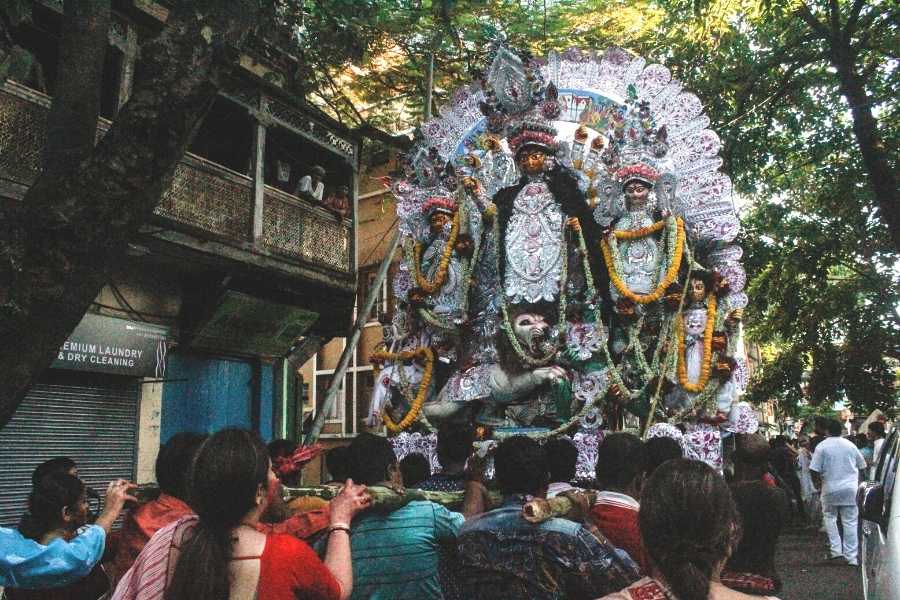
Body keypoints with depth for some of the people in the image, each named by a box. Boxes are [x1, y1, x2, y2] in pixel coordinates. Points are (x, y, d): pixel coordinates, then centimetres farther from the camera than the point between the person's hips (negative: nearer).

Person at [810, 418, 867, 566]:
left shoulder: (821, 447, -6)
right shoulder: (851, 445, 4)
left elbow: (814, 470, -10)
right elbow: (862, 465, 14)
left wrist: (818, 482, 8)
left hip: (830, 489, -2)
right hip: (850, 488, 2)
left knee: (830, 517, 16)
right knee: (850, 521, 5)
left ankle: (835, 549, 6)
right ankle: (851, 556, 7)